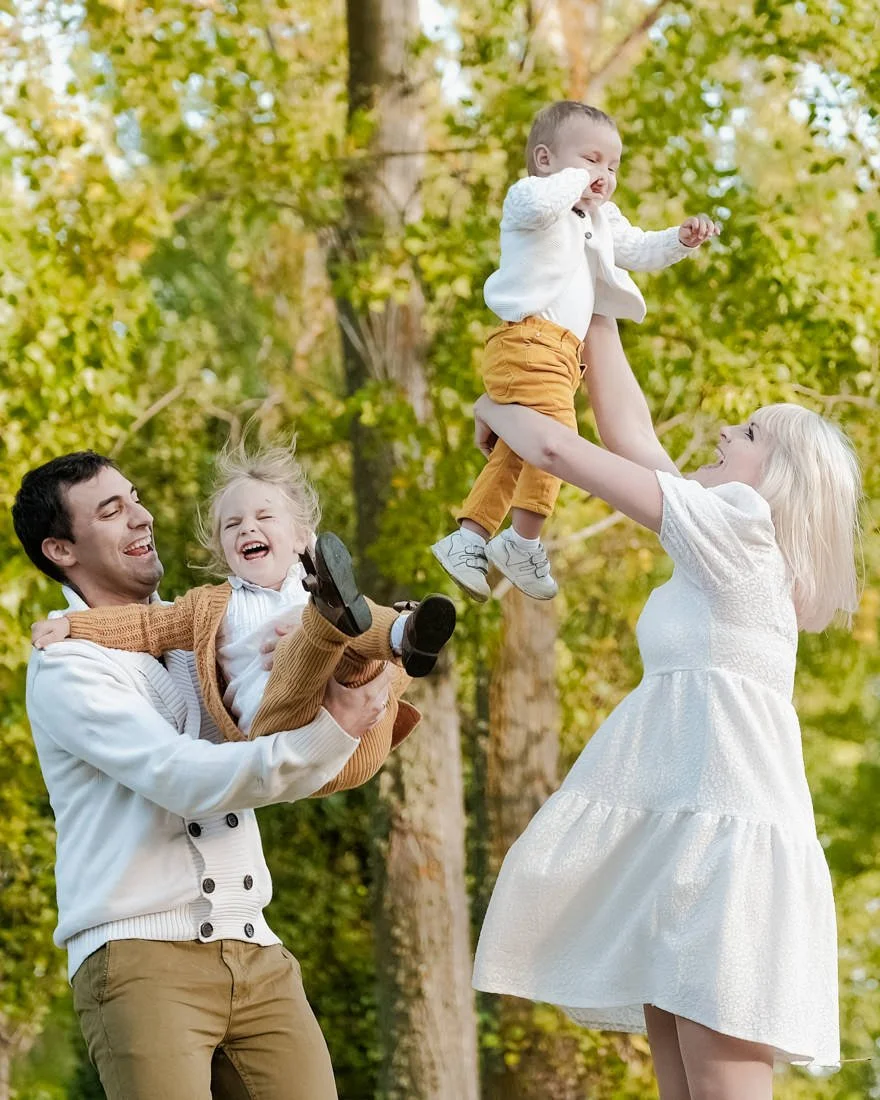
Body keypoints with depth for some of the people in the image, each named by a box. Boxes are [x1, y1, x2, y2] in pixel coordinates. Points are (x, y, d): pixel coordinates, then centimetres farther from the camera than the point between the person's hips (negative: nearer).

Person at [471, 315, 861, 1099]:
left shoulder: (739, 521, -5)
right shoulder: (717, 547, 19)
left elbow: (561, 452, -3)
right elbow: (629, 434, 25)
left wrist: (496, 411, 15)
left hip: (726, 828, -10)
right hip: (679, 827, 10)